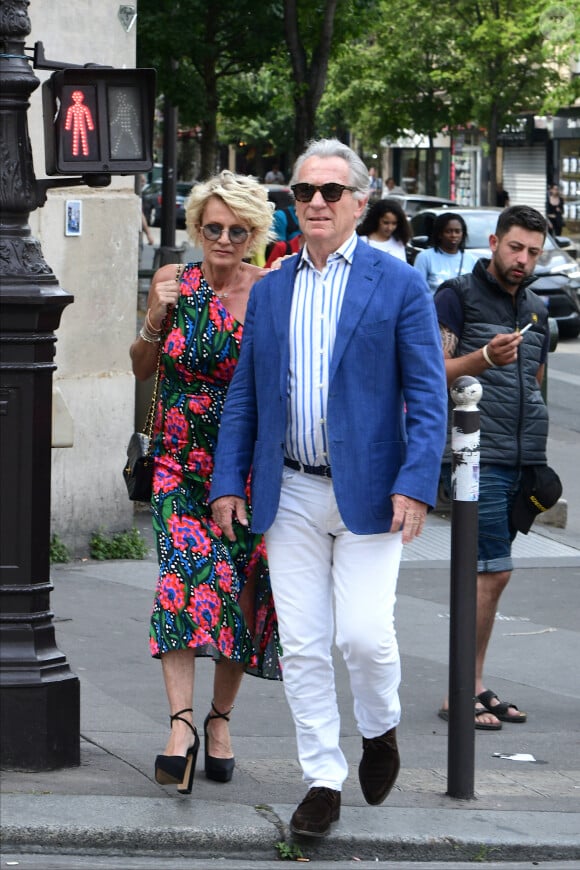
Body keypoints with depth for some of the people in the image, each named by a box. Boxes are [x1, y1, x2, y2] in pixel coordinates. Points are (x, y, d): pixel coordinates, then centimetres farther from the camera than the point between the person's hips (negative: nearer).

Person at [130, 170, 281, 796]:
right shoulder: (175, 283, 1)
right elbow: (143, 369, 11)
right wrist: (155, 319, -7)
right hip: (181, 463, 0)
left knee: (243, 591, 4)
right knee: (187, 573, -18)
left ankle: (220, 717, 21)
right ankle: (182, 722, -26)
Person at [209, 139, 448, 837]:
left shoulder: (398, 286, -2)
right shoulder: (269, 292, 10)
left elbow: (427, 395, -5)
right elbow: (244, 395, 14)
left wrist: (416, 484, -15)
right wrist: (226, 481, 6)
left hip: (368, 493, -4)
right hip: (291, 495, 4)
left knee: (364, 635, -9)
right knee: (302, 647, 2)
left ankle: (380, 729, 21)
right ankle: (322, 780, 12)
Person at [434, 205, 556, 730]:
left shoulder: (537, 311, 19)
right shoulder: (458, 297, -2)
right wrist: (485, 358, -23)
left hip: (522, 459, 7)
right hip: (478, 455, -7)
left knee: (489, 574, 7)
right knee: (493, 572, -12)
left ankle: (474, 685, 11)